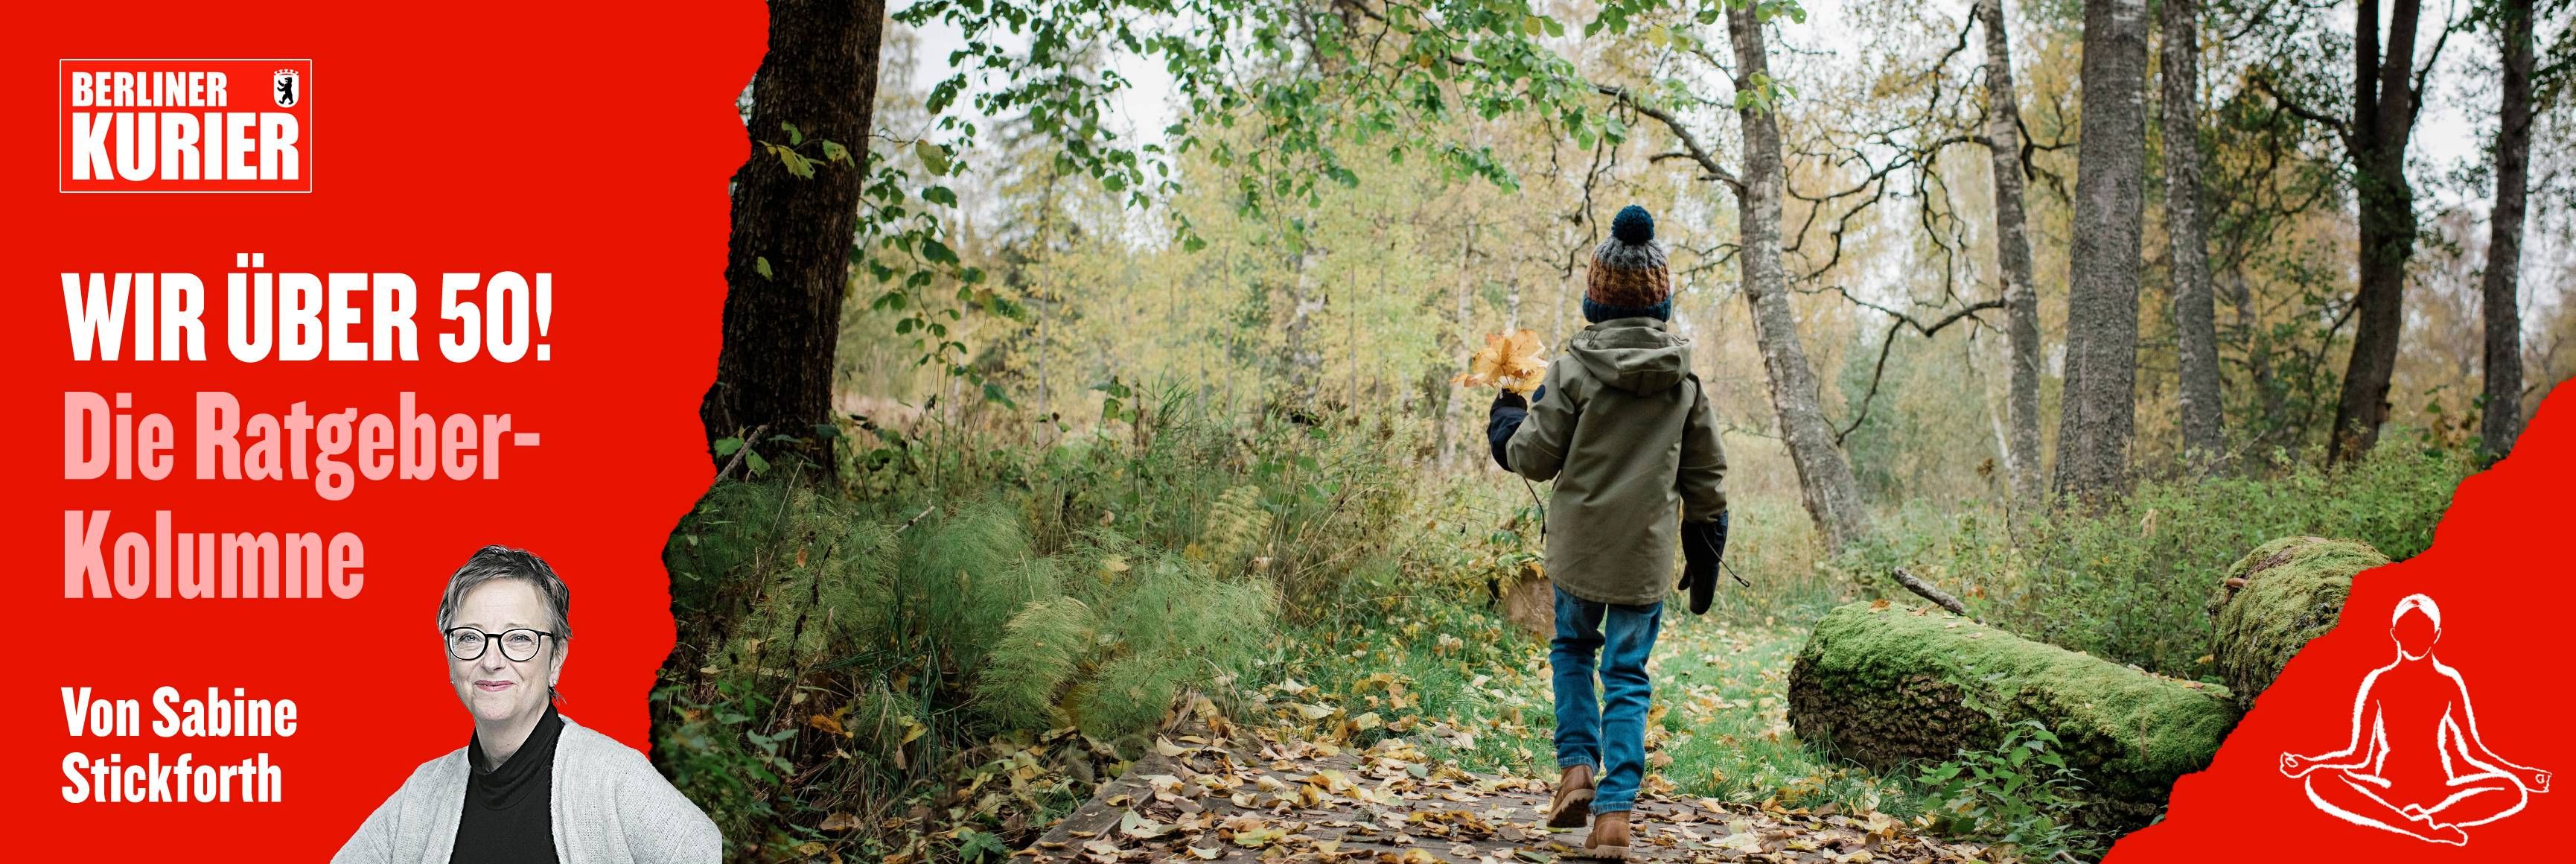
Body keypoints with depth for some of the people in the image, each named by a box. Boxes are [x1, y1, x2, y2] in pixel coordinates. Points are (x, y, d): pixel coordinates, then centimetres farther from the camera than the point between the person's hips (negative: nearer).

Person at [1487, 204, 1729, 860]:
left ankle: (1578, 767, 8)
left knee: (1573, 647, 22)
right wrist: (1706, 548, 17)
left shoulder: (1574, 367, -9)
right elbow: (1706, 476, 6)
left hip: (1580, 543, -1)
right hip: (1647, 551, 1)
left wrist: (1507, 426, 16)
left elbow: (1536, 457, -5)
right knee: (1628, 675, 7)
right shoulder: (1685, 378, 1)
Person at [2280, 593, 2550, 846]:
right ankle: (2430, 828, -39)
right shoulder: (2378, 681, 2)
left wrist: (2520, 773, -6)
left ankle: (2425, 821, -33)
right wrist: (2308, 763, -14)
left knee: (2514, 791, -26)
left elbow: (2472, 750, 9)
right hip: (2387, 791, -1)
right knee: (2320, 782, -32)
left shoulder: (2449, 681, 6)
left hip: (2439, 790, 1)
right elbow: (2358, 755, 2)